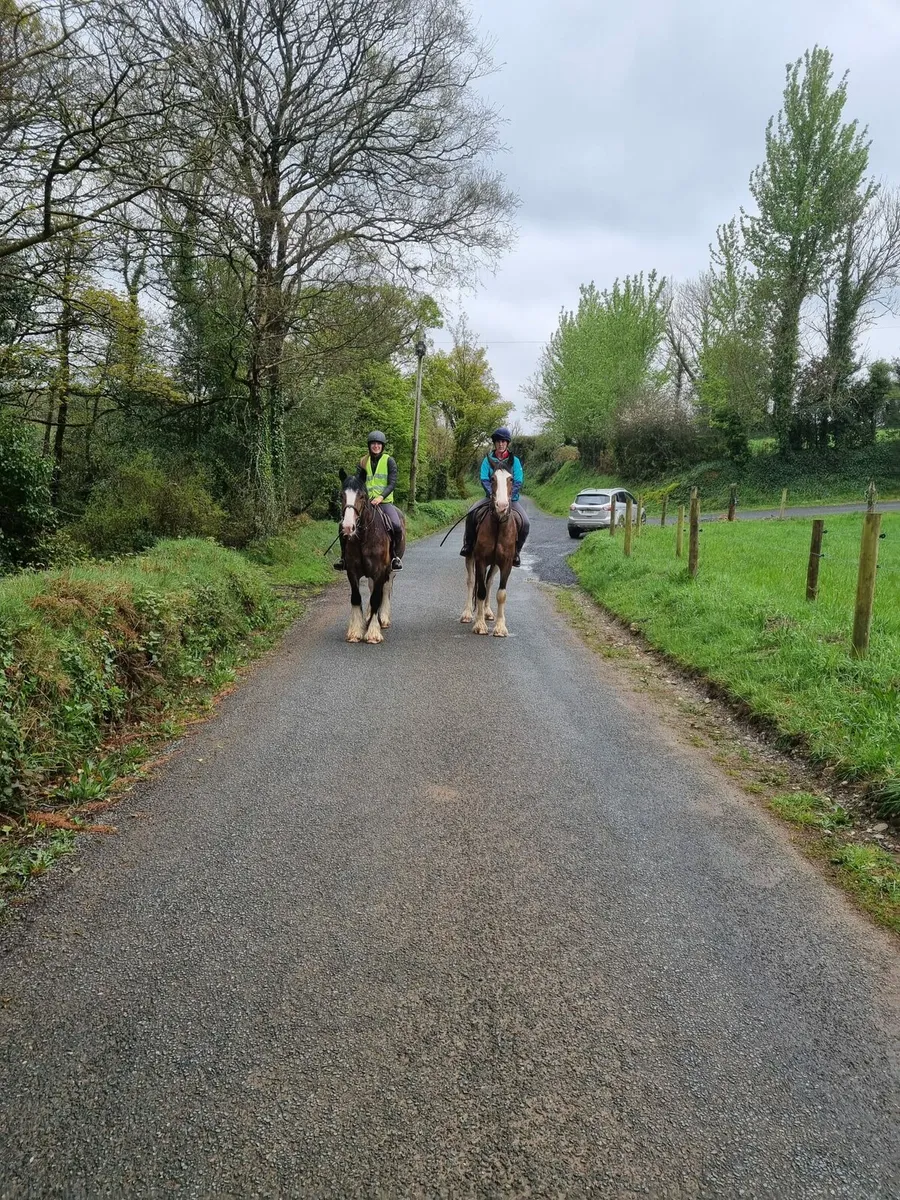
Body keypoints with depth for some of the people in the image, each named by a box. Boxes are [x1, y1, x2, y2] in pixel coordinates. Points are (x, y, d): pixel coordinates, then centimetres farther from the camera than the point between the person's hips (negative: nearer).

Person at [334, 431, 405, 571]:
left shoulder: (389, 461, 1)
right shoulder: (363, 462, 10)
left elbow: (392, 483, -7)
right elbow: (358, 482, 8)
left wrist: (381, 497, -22)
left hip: (384, 501, -3)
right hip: (366, 502, 3)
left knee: (396, 525, -28)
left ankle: (394, 556, -5)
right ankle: (345, 556, 2)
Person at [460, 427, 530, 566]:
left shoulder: (514, 461, 2)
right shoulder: (488, 460, 4)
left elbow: (518, 482, -5)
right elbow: (484, 480, -4)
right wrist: (493, 494, -21)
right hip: (491, 497, 1)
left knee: (524, 522, -25)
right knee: (471, 513, -25)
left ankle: (515, 551, -4)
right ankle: (468, 545, -6)